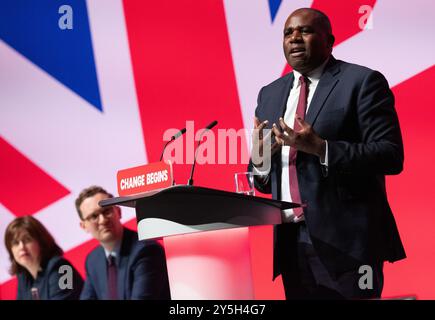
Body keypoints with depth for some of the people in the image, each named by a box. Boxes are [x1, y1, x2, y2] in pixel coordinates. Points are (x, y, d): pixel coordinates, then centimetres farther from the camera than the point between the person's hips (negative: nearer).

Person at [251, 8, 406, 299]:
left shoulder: (362, 82, -3)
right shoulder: (270, 94, 16)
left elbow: (391, 156, -12)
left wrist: (321, 148, -21)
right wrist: (259, 158, -5)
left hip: (344, 239, -5)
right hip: (291, 242, 6)